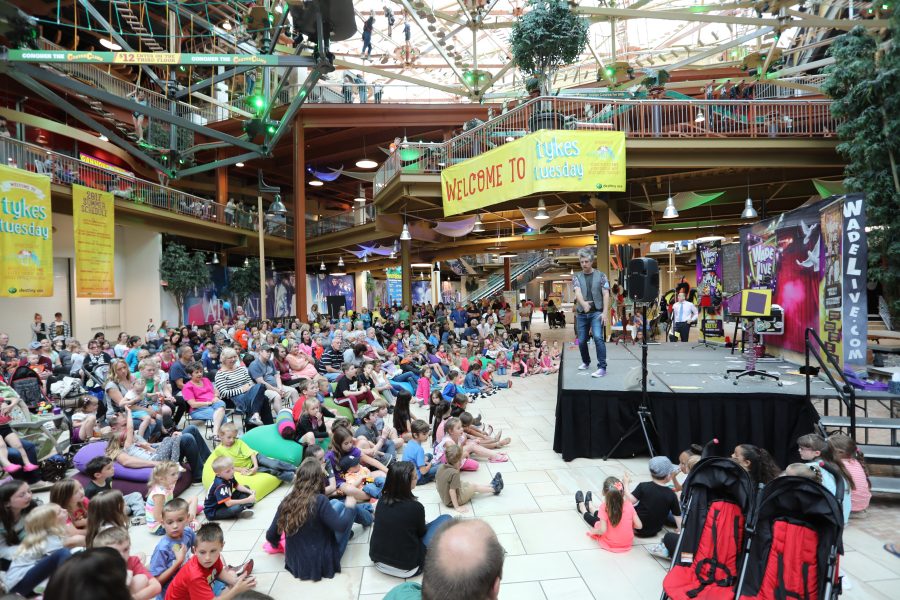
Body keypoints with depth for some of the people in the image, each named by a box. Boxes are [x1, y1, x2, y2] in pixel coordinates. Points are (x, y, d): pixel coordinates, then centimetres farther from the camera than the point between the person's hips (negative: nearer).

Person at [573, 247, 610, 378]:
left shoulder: (601, 275, 2)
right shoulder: (576, 277, 4)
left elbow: (606, 294, -2)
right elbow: (578, 292, -14)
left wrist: (605, 312, -13)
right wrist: (583, 303, -35)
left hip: (597, 312, -3)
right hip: (581, 313, 3)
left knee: (598, 337, -20)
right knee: (581, 341, 9)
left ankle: (602, 368, -17)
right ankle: (586, 362, 33)